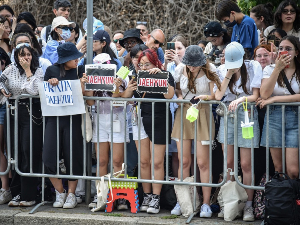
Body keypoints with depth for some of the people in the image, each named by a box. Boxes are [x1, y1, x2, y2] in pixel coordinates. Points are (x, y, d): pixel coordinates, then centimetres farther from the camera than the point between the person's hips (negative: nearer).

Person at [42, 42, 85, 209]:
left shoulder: (80, 71, 3)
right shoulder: (52, 71, 6)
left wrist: (82, 83, -17)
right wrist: (51, 84, -7)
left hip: (73, 118, -1)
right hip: (54, 117, 1)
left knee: (72, 156, -1)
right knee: (49, 157, -6)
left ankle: (71, 194, 12)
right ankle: (60, 193, 10)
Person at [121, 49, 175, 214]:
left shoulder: (165, 76, -3)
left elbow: (169, 95, -20)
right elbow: (124, 97, 6)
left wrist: (160, 76, -25)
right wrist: (129, 89, -15)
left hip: (159, 122, -4)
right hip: (141, 121, 4)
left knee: (157, 162, -4)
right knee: (144, 161, 5)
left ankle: (156, 199, 1)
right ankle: (147, 196, 13)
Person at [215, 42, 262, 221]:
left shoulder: (253, 67, -3)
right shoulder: (223, 71, 5)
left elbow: (255, 96, -4)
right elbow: (218, 96, -7)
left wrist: (241, 99, -21)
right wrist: (228, 76, -11)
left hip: (246, 115, -3)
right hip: (227, 116, 3)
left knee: (246, 165, -4)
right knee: (229, 163, 5)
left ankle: (248, 205, 0)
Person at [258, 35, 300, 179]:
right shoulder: (270, 69, 7)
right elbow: (265, 94, -8)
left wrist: (274, 99, -12)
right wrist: (278, 69, -12)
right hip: (274, 118, 2)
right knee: (279, 168, 3)